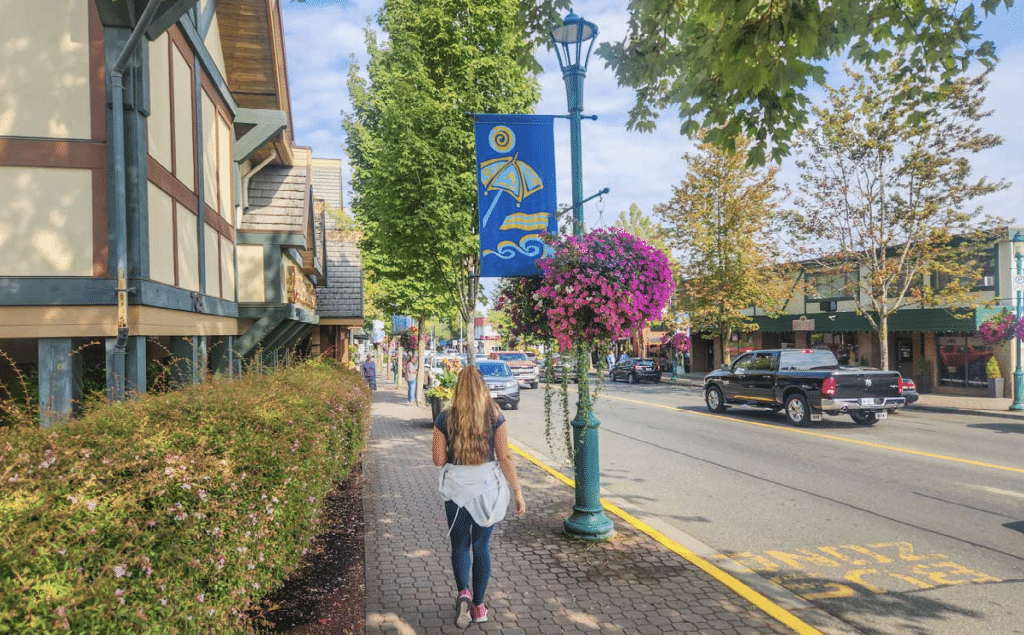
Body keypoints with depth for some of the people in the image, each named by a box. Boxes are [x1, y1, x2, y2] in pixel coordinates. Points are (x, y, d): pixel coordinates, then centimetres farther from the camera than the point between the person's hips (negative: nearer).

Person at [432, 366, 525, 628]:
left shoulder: (445, 418, -6)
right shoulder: (495, 417, -7)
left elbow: (439, 460, -5)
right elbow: (505, 457, -8)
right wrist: (518, 492, -2)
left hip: (456, 487, -1)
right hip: (488, 487, 1)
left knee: (459, 544, 16)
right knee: (482, 546, 15)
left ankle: (463, 592, -6)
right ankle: (479, 606, 21)